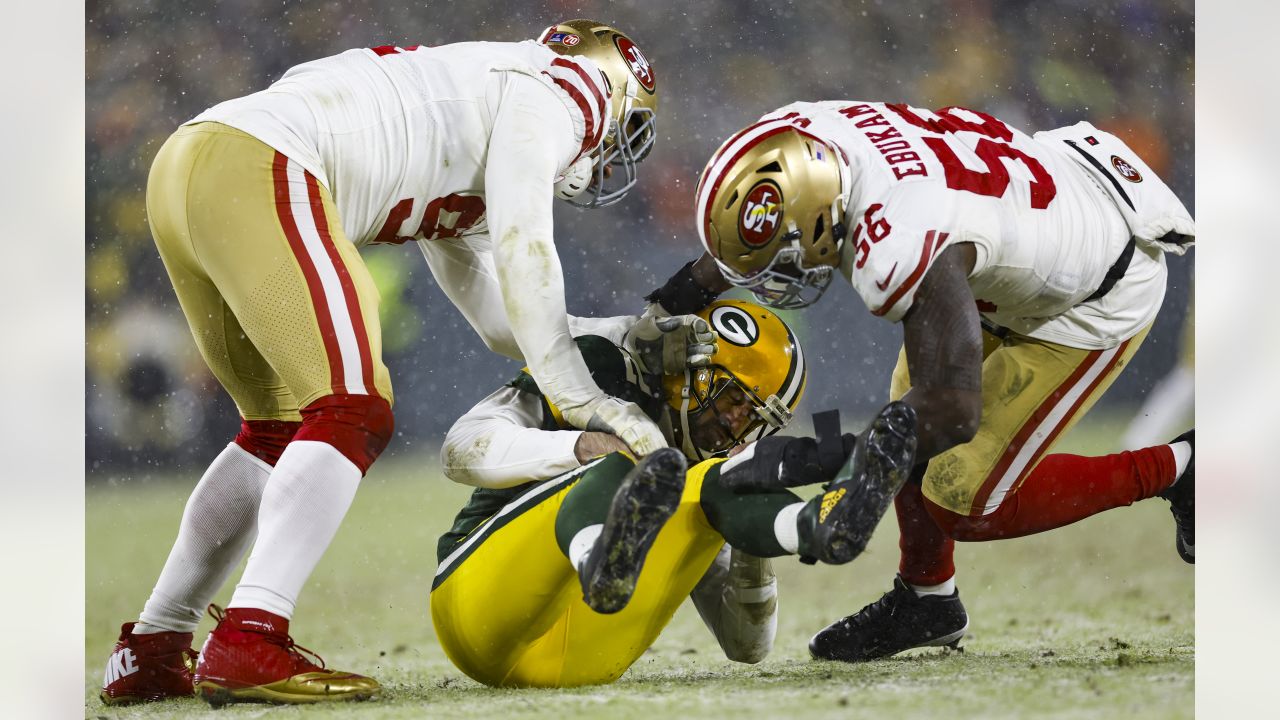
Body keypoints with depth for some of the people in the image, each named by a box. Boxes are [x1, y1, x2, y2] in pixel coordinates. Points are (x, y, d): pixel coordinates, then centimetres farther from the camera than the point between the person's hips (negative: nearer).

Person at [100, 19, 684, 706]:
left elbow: (501, 320, 37)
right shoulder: (552, 93, 8)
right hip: (259, 170, -10)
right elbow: (521, 251, -4)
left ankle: (149, 650, 21)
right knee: (353, 413, -10)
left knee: (281, 427, 19)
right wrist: (580, 396, -3)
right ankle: (248, 645, -20)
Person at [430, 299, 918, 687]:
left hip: (580, 659, 4)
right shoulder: (598, 377, 10)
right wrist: (580, 447, -20)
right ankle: (603, 564, -67)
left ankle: (821, 525, -47)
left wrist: (752, 535, 1)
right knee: (615, 470, -29)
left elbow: (746, 647, 19)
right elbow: (462, 448, -5)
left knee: (715, 488, -12)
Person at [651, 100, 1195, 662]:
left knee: (963, 504, -3)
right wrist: (693, 285, 9)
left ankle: (1173, 469, 11)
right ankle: (925, 600, 33)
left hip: (1101, 295, -8)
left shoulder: (901, 251, -42)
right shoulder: (800, 131, -18)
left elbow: (954, 411, -37)